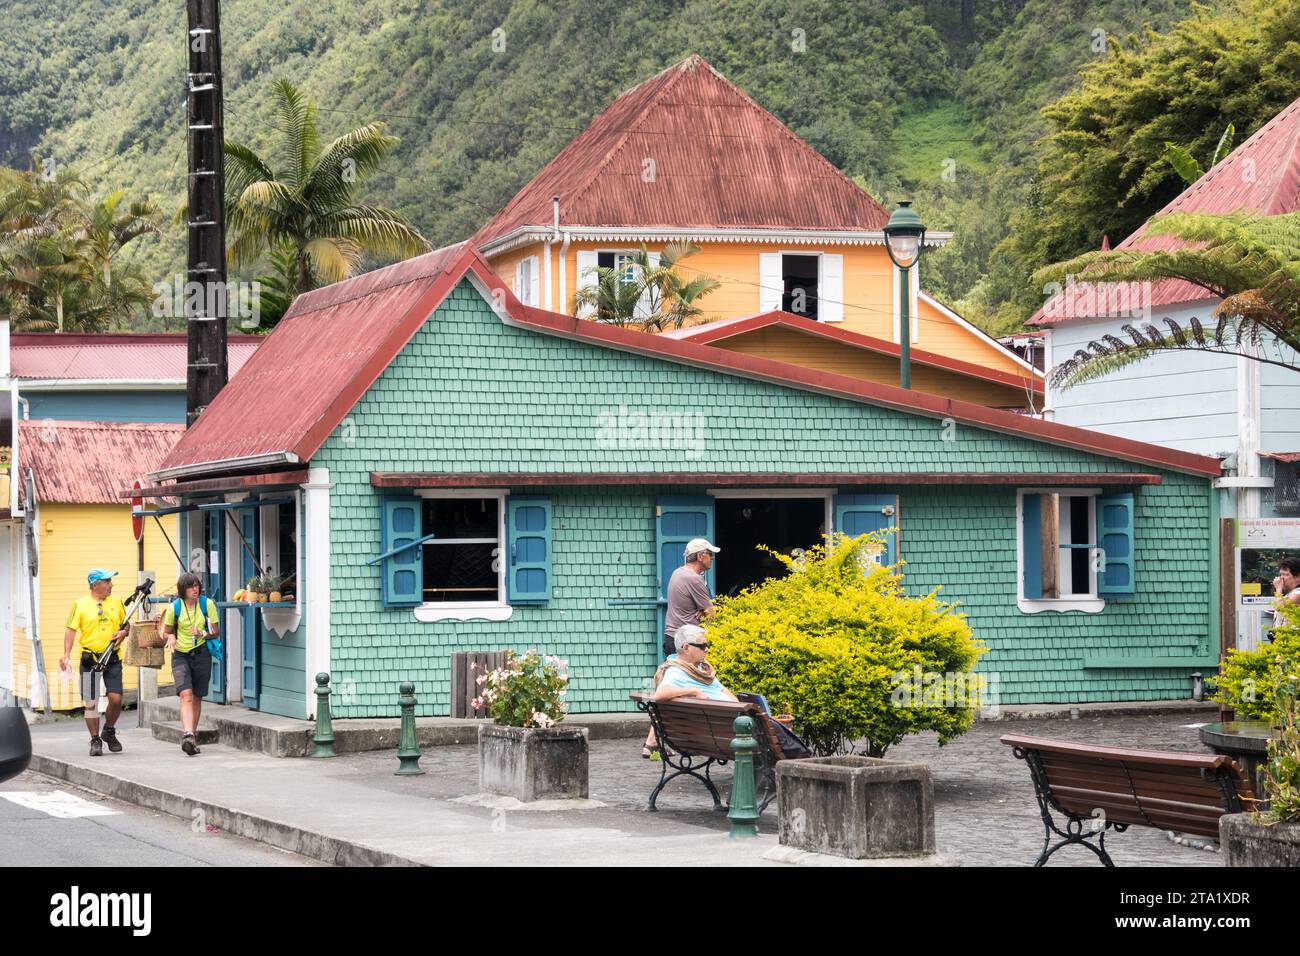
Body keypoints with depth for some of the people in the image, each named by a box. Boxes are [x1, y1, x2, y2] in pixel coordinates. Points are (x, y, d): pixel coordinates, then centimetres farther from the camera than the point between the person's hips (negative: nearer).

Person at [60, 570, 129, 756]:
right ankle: (95, 741, 10)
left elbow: (126, 625, 20)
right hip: (90, 659, -2)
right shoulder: (80, 604, 0)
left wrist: (123, 632, -4)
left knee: (116, 698, -6)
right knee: (91, 703, -1)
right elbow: (71, 629, -4)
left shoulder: (116, 603, 10)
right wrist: (67, 655, -14)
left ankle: (109, 732, 20)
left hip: (112, 658, 2)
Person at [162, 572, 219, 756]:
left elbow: (216, 631, 1)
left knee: (197, 697, 10)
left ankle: (191, 736, 25)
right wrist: (171, 638, -14)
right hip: (181, 655, -2)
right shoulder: (174, 607, -5)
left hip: (201, 654, 2)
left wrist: (203, 634, -20)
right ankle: (188, 735, -33)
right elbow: (166, 632, 9)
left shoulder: (207, 604, -5)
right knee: (186, 694, -19)